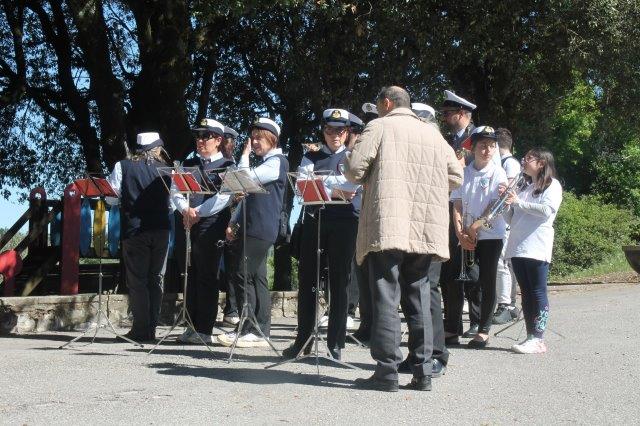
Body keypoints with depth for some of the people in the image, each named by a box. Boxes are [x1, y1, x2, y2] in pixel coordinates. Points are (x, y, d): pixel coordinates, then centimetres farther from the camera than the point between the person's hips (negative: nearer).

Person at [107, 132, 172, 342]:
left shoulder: (122, 167, 1)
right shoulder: (165, 168, 6)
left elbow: (111, 198, 0)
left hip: (134, 230, -2)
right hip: (161, 229, 2)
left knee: (137, 280, 2)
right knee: (156, 279, 10)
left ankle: (141, 330, 0)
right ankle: (152, 328, 12)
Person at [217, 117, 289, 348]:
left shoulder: (277, 161, -7)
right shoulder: (264, 163, 24)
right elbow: (248, 195, 25)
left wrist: (245, 155, -3)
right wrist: (234, 223, 15)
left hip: (262, 229, -10)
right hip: (251, 228, 10)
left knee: (242, 277, -11)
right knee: (256, 278, 8)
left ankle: (248, 330, -8)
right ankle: (260, 331, 11)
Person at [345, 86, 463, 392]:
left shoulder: (379, 126, 2)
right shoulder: (433, 134, 17)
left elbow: (354, 169, -5)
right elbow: (455, 176, 16)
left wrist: (368, 179, 15)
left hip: (387, 226, -5)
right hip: (425, 231, 5)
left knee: (386, 299, -3)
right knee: (418, 298, 11)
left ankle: (386, 372, -4)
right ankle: (422, 372, 12)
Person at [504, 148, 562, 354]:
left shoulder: (552, 185, 2)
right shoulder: (525, 187, 24)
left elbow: (546, 210, -15)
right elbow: (511, 218, 22)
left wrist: (518, 202, -9)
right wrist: (506, 203, 3)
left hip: (536, 248, -7)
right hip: (517, 246, 7)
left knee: (538, 293, -6)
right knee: (526, 293, 6)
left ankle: (538, 340, -6)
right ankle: (530, 336, 9)